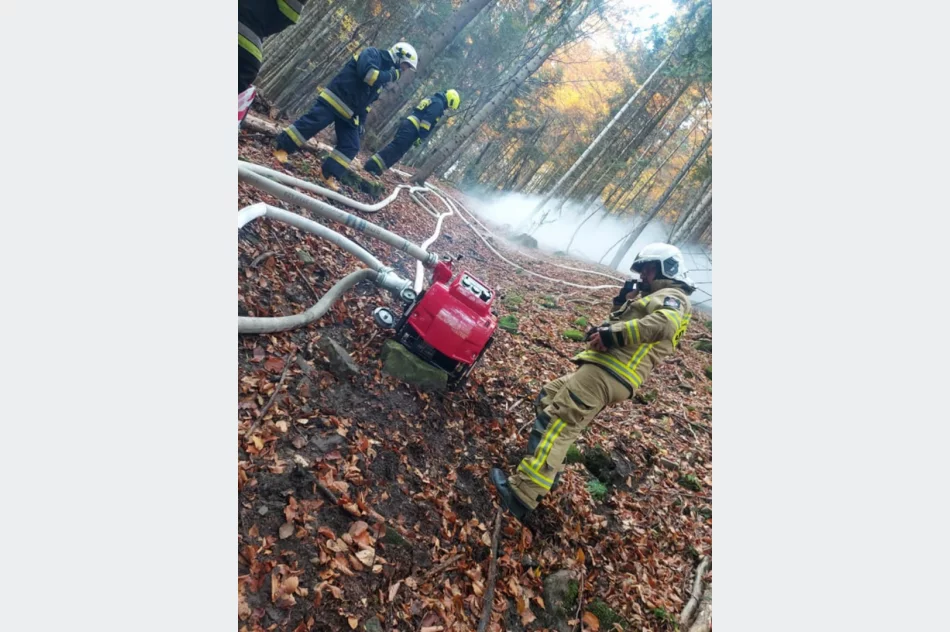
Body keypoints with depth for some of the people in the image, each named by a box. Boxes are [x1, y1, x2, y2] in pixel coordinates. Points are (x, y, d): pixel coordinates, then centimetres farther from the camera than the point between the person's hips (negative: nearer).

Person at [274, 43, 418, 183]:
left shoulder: (384, 76, 19)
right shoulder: (372, 54, -3)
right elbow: (368, 74, -25)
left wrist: (360, 123, 17)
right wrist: (391, 75, -13)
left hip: (348, 114, 8)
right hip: (334, 100, -8)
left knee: (351, 147, -1)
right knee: (311, 123, -13)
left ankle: (329, 174, 6)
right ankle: (282, 147, 0)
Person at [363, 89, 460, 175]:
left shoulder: (432, 99, 28)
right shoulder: (438, 104, -4)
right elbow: (427, 121, -17)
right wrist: (421, 138, -17)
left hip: (408, 124, 10)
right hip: (411, 128, -10)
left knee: (396, 150, 8)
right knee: (395, 149, -15)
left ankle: (374, 168, 5)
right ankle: (372, 166, -20)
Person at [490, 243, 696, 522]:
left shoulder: (672, 297, -2)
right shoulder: (658, 298, 30)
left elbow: (664, 325, -26)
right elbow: (628, 325, 30)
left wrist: (612, 333, -26)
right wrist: (622, 305, 15)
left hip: (607, 372, -11)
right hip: (606, 371, 11)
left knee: (556, 422, -18)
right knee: (548, 396, 21)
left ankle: (523, 493, -22)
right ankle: (549, 471, 22)